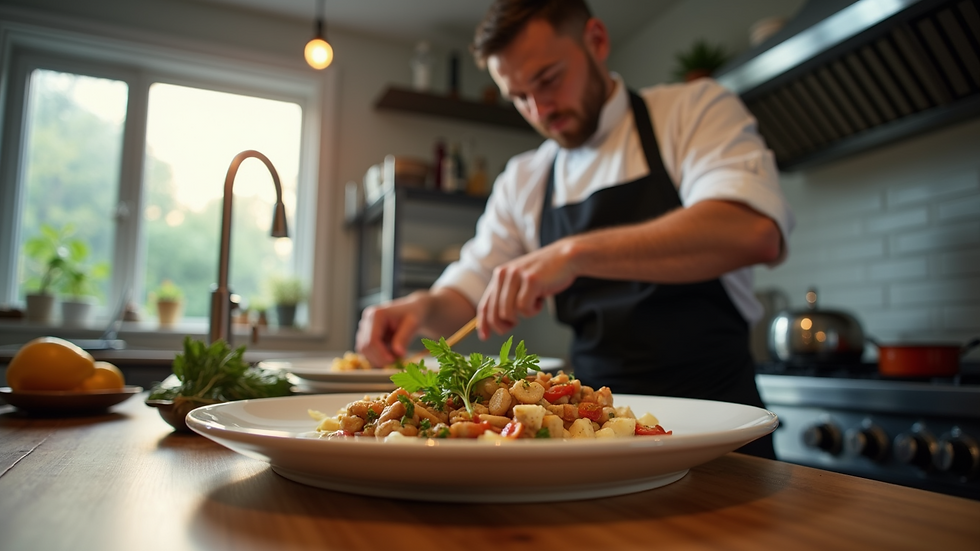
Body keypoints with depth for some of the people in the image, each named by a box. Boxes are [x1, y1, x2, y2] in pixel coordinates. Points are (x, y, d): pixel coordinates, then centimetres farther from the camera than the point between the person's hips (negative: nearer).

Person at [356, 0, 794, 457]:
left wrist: (575, 252, -29)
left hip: (711, 412, -4)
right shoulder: (522, 182, 10)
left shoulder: (696, 109, -2)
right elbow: (468, 291, 13)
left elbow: (754, 233, -21)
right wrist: (424, 306, -10)